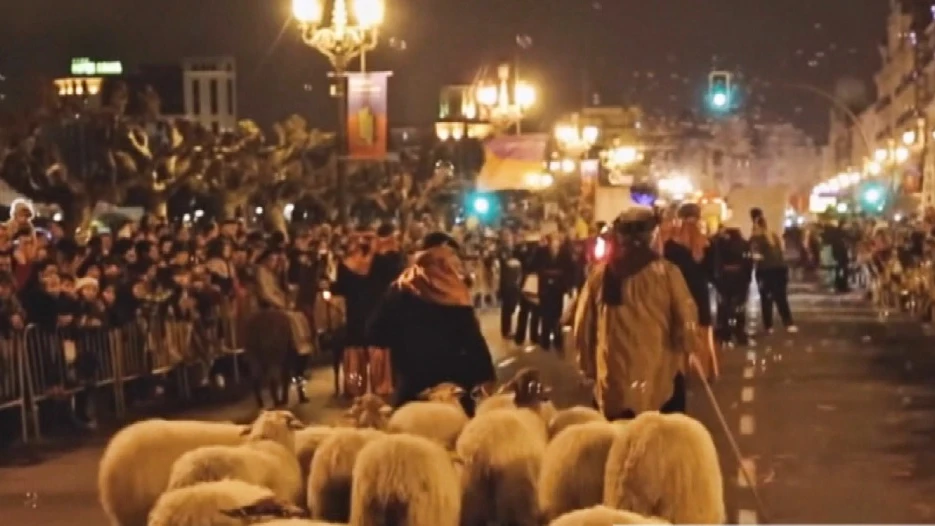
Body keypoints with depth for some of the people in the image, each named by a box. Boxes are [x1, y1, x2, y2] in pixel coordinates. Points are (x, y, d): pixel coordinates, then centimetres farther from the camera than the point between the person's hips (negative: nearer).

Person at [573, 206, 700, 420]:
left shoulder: (599, 274, -1)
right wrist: (685, 347, 14)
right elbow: (687, 320, -8)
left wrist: (589, 366, 17)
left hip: (612, 381, 3)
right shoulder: (665, 272, -9)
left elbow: (582, 326, 3)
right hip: (659, 379, -3)